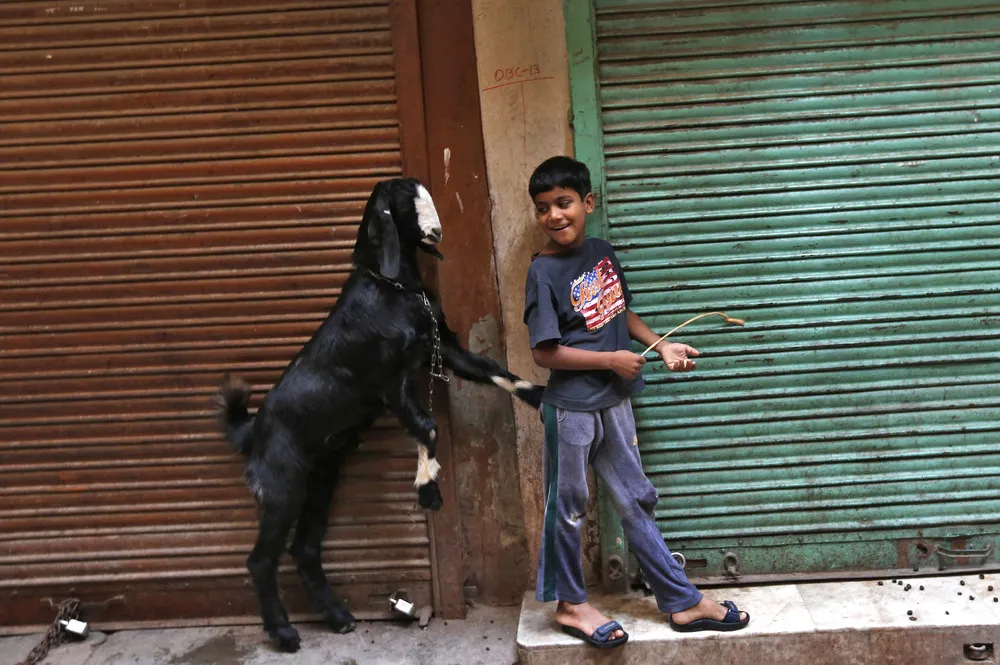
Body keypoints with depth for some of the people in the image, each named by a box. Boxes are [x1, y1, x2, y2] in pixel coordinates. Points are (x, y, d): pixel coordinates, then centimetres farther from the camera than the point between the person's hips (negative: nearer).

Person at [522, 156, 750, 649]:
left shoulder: (602, 253, 4)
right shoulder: (544, 273, -15)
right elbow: (544, 352, -18)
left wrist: (661, 346, 6)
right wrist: (611, 359, -15)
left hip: (614, 402, 7)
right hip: (571, 407, -6)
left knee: (636, 502, 15)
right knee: (567, 507, 9)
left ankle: (683, 602, 24)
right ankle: (570, 605, 26)